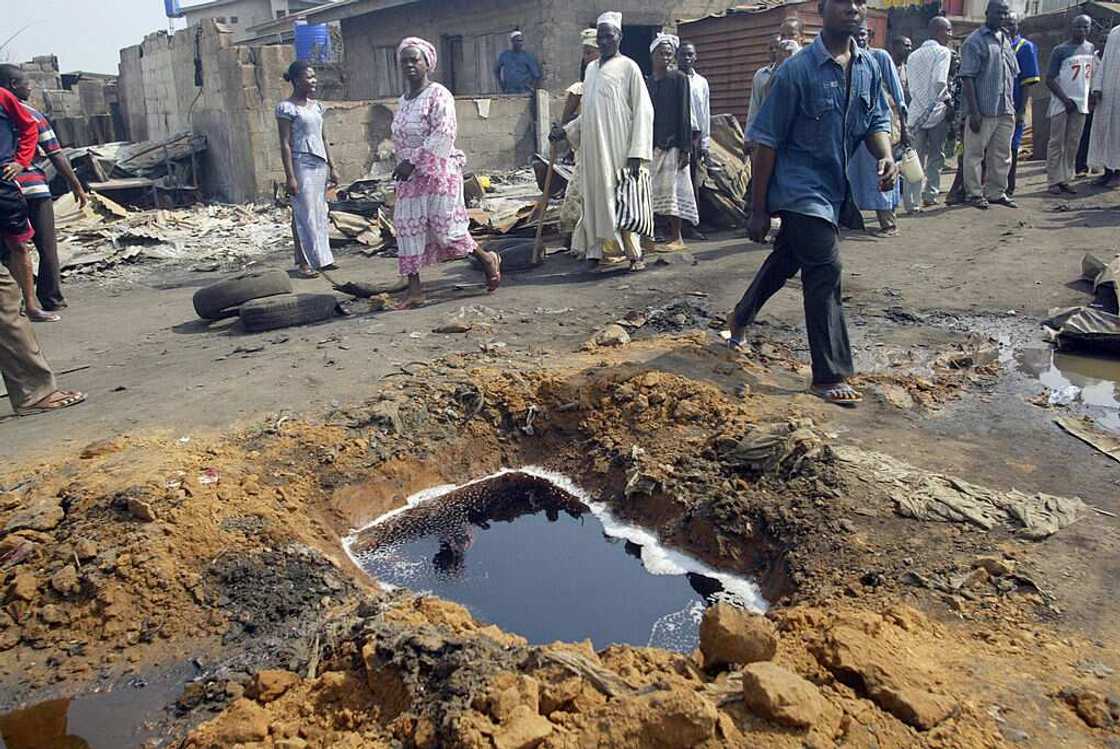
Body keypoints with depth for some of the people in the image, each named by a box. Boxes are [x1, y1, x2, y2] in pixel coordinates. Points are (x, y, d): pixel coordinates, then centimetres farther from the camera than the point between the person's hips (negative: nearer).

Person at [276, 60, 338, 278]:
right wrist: (290, 177, -16)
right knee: (304, 214, -4)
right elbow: (285, 144, -11)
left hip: (320, 165, 7)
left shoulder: (316, 106, 14)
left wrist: (331, 168, 15)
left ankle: (321, 258, 14)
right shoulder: (286, 108, -7)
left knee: (320, 213, 8)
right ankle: (304, 262, 1)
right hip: (301, 165, -7)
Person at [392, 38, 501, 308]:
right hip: (410, 177, 8)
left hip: (438, 172, -7)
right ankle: (414, 289, 5)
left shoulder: (438, 95, -9)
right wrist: (403, 165, 13)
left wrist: (412, 162, -22)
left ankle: (488, 260, 18)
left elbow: (443, 135, -20)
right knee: (408, 228, 1)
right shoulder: (403, 101, 15)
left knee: (445, 226, -6)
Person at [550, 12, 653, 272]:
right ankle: (595, 252, 9)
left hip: (617, 148, -6)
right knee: (595, 198, 5)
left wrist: (637, 152, -15)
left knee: (620, 199, -7)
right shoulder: (591, 69, 17)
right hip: (592, 148, 6)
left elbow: (643, 110, -6)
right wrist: (566, 131, 10)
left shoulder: (628, 67, -1)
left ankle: (634, 254, -1)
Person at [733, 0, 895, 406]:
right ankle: (830, 376, -2)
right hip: (800, 187, -7)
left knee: (786, 259, 22)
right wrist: (759, 211, -13)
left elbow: (877, 121, 13)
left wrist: (885, 156, -11)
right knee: (825, 271, -11)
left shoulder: (869, 67, 3)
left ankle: (741, 318, 47)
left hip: (832, 188, 7)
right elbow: (767, 142, -13)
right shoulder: (797, 70, -15)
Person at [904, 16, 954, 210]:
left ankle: (911, 201, -1)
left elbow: (912, 86, 7)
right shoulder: (943, 52, -4)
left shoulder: (913, 56, 15)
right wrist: (946, 100, -2)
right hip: (936, 112, -5)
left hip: (916, 112, 5)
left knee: (916, 158, 6)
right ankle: (930, 195, 7)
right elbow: (940, 81, -15)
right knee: (936, 156, 8)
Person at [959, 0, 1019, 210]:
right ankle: (974, 193, 10)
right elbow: (967, 78, -12)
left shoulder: (1006, 41, 16)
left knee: (1002, 153, 11)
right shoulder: (975, 41, -7)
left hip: (1005, 110, 7)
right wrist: (974, 112, -18)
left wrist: (1012, 106, 15)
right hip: (983, 110, -7)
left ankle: (996, 192, 20)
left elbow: (1012, 75, 22)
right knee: (975, 153, 1)